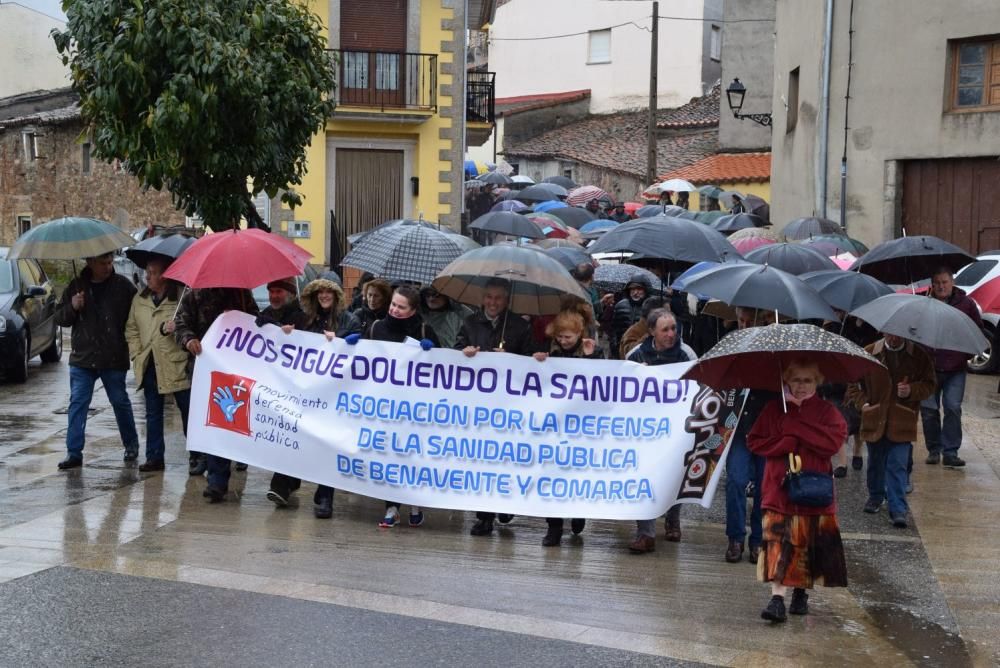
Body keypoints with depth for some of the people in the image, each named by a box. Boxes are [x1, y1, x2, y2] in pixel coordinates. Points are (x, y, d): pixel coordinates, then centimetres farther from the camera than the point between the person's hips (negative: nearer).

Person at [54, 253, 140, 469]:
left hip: (114, 359, -1)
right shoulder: (76, 286, 4)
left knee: (120, 402, 11)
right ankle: (73, 452, 1)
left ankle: (131, 445, 29)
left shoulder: (123, 286, -2)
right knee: (77, 404, -2)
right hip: (82, 357, 1)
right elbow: (59, 318, 9)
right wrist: (72, 307, -11)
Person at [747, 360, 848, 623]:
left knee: (809, 542, 6)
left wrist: (793, 426, -13)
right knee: (779, 543, -10)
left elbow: (832, 442, -12)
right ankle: (777, 598, -13)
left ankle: (801, 593, 24)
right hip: (779, 489, 0)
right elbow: (754, 441, 2)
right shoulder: (774, 409, 8)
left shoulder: (827, 411, 4)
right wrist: (789, 443, -12)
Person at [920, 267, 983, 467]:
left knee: (953, 408, -8)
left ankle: (950, 452, -4)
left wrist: (968, 354, 3)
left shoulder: (966, 304, 3)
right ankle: (934, 450, 15)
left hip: (956, 368, 0)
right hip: (929, 367, 1)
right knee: (929, 409, 2)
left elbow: (978, 331, 12)